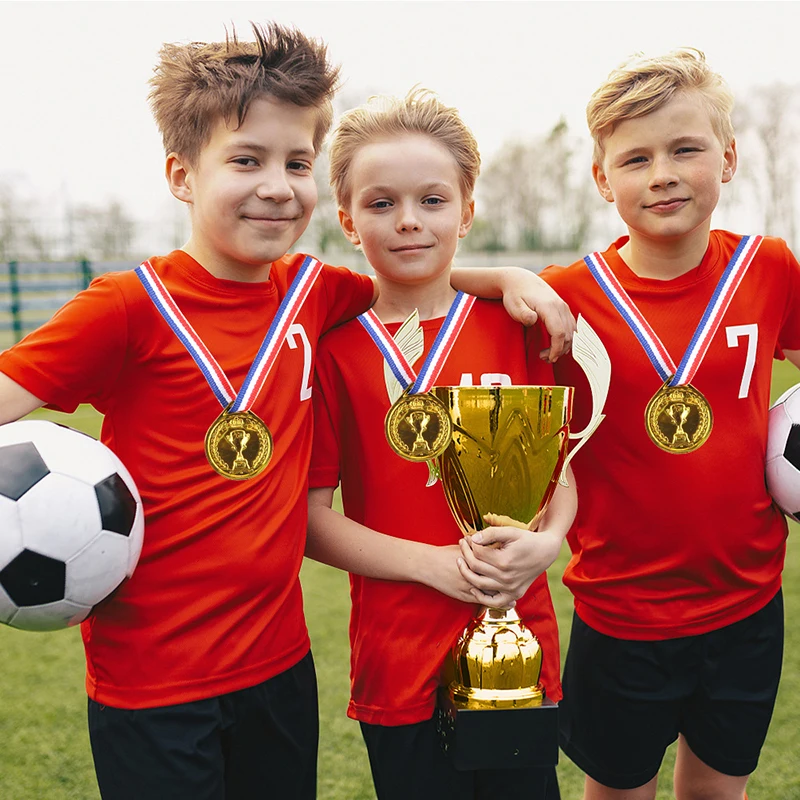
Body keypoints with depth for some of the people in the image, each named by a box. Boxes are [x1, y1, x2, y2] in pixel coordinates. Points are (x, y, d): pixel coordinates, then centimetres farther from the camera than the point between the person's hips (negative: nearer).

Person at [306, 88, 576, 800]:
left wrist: (546, 542, -13)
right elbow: (310, 517, -5)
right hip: (398, 655, -1)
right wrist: (434, 562, -15)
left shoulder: (514, 326, 0)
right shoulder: (333, 348, -5)